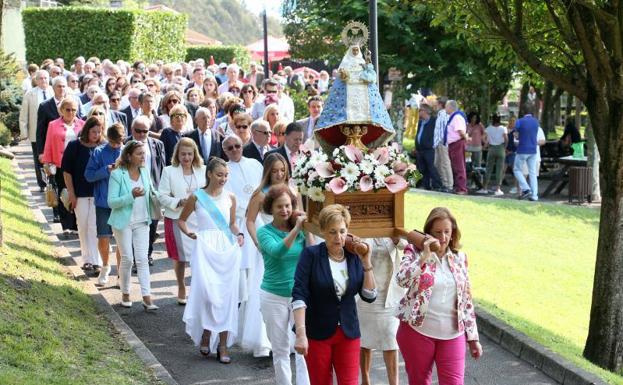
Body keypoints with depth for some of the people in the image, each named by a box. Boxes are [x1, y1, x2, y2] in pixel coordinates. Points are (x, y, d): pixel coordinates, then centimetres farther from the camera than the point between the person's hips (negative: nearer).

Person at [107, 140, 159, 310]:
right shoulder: (117, 175, -13)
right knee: (127, 259, 3)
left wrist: (158, 194, -6)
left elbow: (151, 191, 17)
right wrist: (132, 195, -29)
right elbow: (112, 202, -16)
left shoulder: (145, 172, 2)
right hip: (124, 222, -4)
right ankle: (125, 294, 22)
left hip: (142, 222, 4)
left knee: (142, 259, 0)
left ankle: (147, 298, -3)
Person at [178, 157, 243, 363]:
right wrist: (188, 232, -6)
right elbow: (181, 219, 13)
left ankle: (223, 345, 6)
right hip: (205, 248, -3)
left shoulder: (230, 197, 8)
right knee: (207, 291, -15)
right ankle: (206, 334, 8)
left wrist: (239, 234, 0)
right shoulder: (197, 197, 1)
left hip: (227, 249, 3)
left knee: (227, 295, 0)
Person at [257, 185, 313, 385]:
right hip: (274, 297, -1)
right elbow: (277, 251, -23)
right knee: (280, 350, 9)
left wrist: (307, 231, -12)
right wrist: (296, 229, -30)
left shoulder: (301, 231, 2)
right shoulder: (265, 232, -4)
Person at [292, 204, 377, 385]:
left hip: (348, 333, 2)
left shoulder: (354, 256, 3)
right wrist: (300, 334, -24)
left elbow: (369, 296, 1)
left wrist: (366, 263, -9)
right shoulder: (311, 255, -8)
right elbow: (299, 295, -15)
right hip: (317, 334, -2)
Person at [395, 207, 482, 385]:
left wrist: (473, 337, 10)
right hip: (418, 331, -2)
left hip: (453, 335, 2)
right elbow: (402, 279, -22)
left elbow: (467, 300, 11)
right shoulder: (415, 252, -3)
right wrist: (425, 256, -29)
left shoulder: (459, 257, 8)